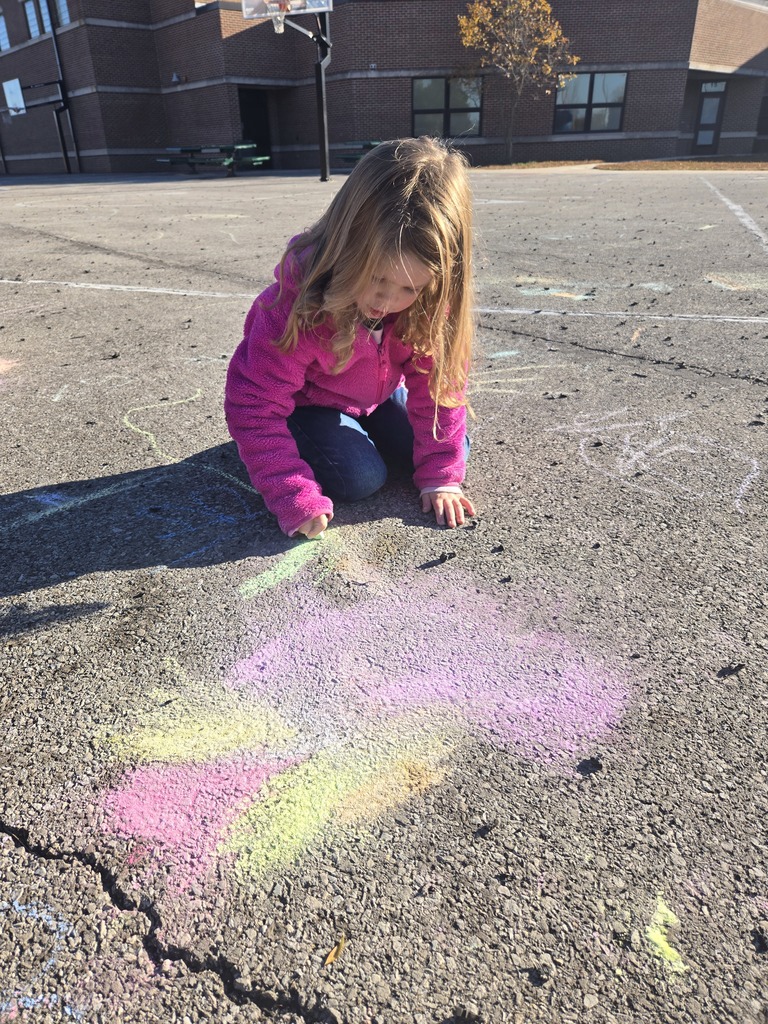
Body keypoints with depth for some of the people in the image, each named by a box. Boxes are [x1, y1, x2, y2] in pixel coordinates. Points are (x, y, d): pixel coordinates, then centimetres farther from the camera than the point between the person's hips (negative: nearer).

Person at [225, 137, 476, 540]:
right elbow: (255, 407, -32)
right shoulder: (298, 304, -36)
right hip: (305, 402, -4)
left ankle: (357, 428, 17)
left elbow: (440, 384, -19)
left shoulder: (430, 302, -25)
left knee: (449, 449, -5)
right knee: (359, 477, -24)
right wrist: (296, 499, -38)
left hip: (379, 396, 5)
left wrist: (441, 476, -24)